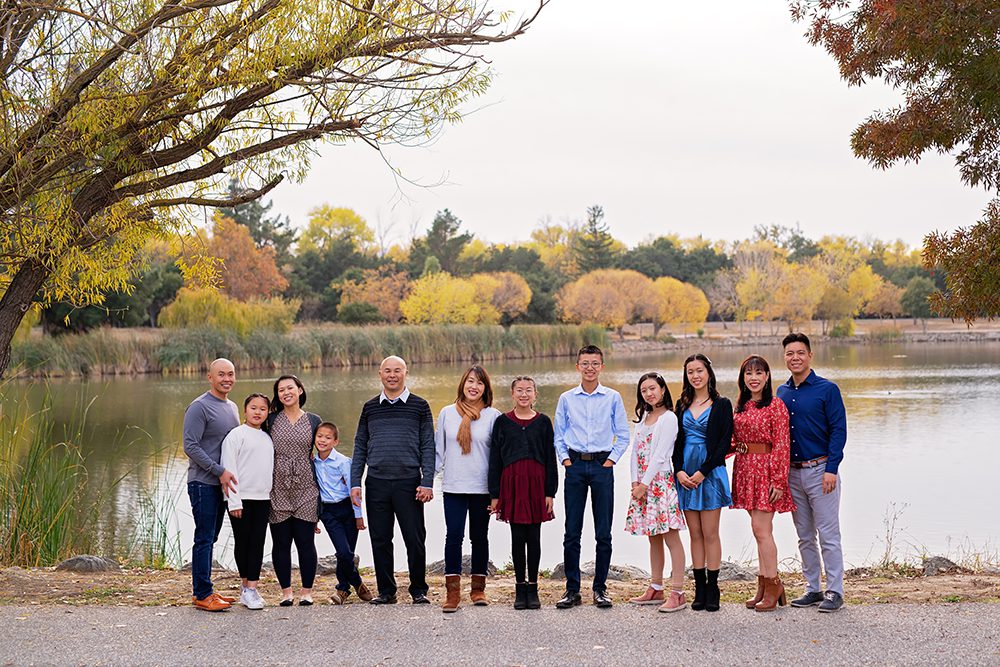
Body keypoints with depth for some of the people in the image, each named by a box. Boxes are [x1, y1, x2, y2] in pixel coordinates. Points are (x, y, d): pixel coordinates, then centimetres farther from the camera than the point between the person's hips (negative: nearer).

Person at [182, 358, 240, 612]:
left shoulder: (232, 407, 15)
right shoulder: (199, 407, -11)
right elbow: (191, 446, -17)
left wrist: (232, 472, 12)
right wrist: (220, 471, -19)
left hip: (222, 483, 8)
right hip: (203, 483, -8)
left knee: (210, 538, 11)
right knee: (204, 538, -6)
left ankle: (203, 590, 17)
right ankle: (202, 594, -4)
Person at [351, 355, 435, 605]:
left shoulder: (419, 406, 4)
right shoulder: (370, 407, 11)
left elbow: (428, 447, 2)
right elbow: (360, 448, 13)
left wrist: (427, 483, -7)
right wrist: (355, 482, 4)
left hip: (409, 482, -2)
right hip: (376, 483, 2)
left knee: (415, 539, -1)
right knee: (380, 540, 5)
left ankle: (419, 590, 12)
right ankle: (386, 591, 16)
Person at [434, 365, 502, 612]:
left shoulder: (493, 416, 0)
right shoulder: (447, 413, 6)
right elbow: (438, 449, 11)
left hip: (482, 487, 0)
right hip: (453, 487, 0)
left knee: (479, 537, 9)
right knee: (454, 536, -8)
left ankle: (478, 589, 19)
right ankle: (452, 591, -6)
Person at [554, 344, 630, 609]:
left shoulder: (613, 398, 4)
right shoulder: (566, 399, 7)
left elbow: (623, 435, 6)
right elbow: (558, 436, 12)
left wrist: (610, 460, -3)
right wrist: (566, 460, 1)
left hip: (602, 466, -1)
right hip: (575, 466, 1)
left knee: (604, 533, 1)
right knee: (572, 532, 0)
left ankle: (600, 588, 10)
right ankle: (572, 589, 5)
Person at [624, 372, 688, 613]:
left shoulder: (668, 418, -7)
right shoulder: (643, 417, 17)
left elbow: (660, 455, -13)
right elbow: (636, 451, 12)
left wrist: (644, 484, -14)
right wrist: (635, 482, 1)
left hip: (660, 481, -8)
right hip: (642, 483, 8)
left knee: (671, 537, -7)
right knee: (653, 537, 12)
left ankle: (677, 593, -9)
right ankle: (655, 589, 18)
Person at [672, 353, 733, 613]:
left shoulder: (722, 405, -1)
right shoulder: (682, 405, 12)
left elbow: (724, 443, -7)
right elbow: (676, 441, 11)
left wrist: (702, 472, -13)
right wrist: (679, 471, -5)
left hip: (710, 473, -4)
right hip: (685, 474, 4)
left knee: (710, 534, -2)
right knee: (695, 534, 6)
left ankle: (712, 590, 3)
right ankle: (699, 589, 10)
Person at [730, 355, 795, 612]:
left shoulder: (775, 405, -9)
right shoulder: (740, 405, 12)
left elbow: (781, 445, -12)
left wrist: (778, 480, -16)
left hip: (766, 469, -7)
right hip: (745, 468, 7)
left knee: (760, 528, -9)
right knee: (760, 530, 11)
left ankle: (773, 584, 2)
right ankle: (764, 585, 16)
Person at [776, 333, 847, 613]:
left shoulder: (827, 389, -5)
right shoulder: (782, 393, 11)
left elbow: (838, 430, -8)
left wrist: (831, 469, -15)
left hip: (820, 471, -6)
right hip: (792, 472, 6)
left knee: (828, 535, -4)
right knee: (805, 537, 10)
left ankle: (835, 591, 1)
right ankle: (813, 589, 18)